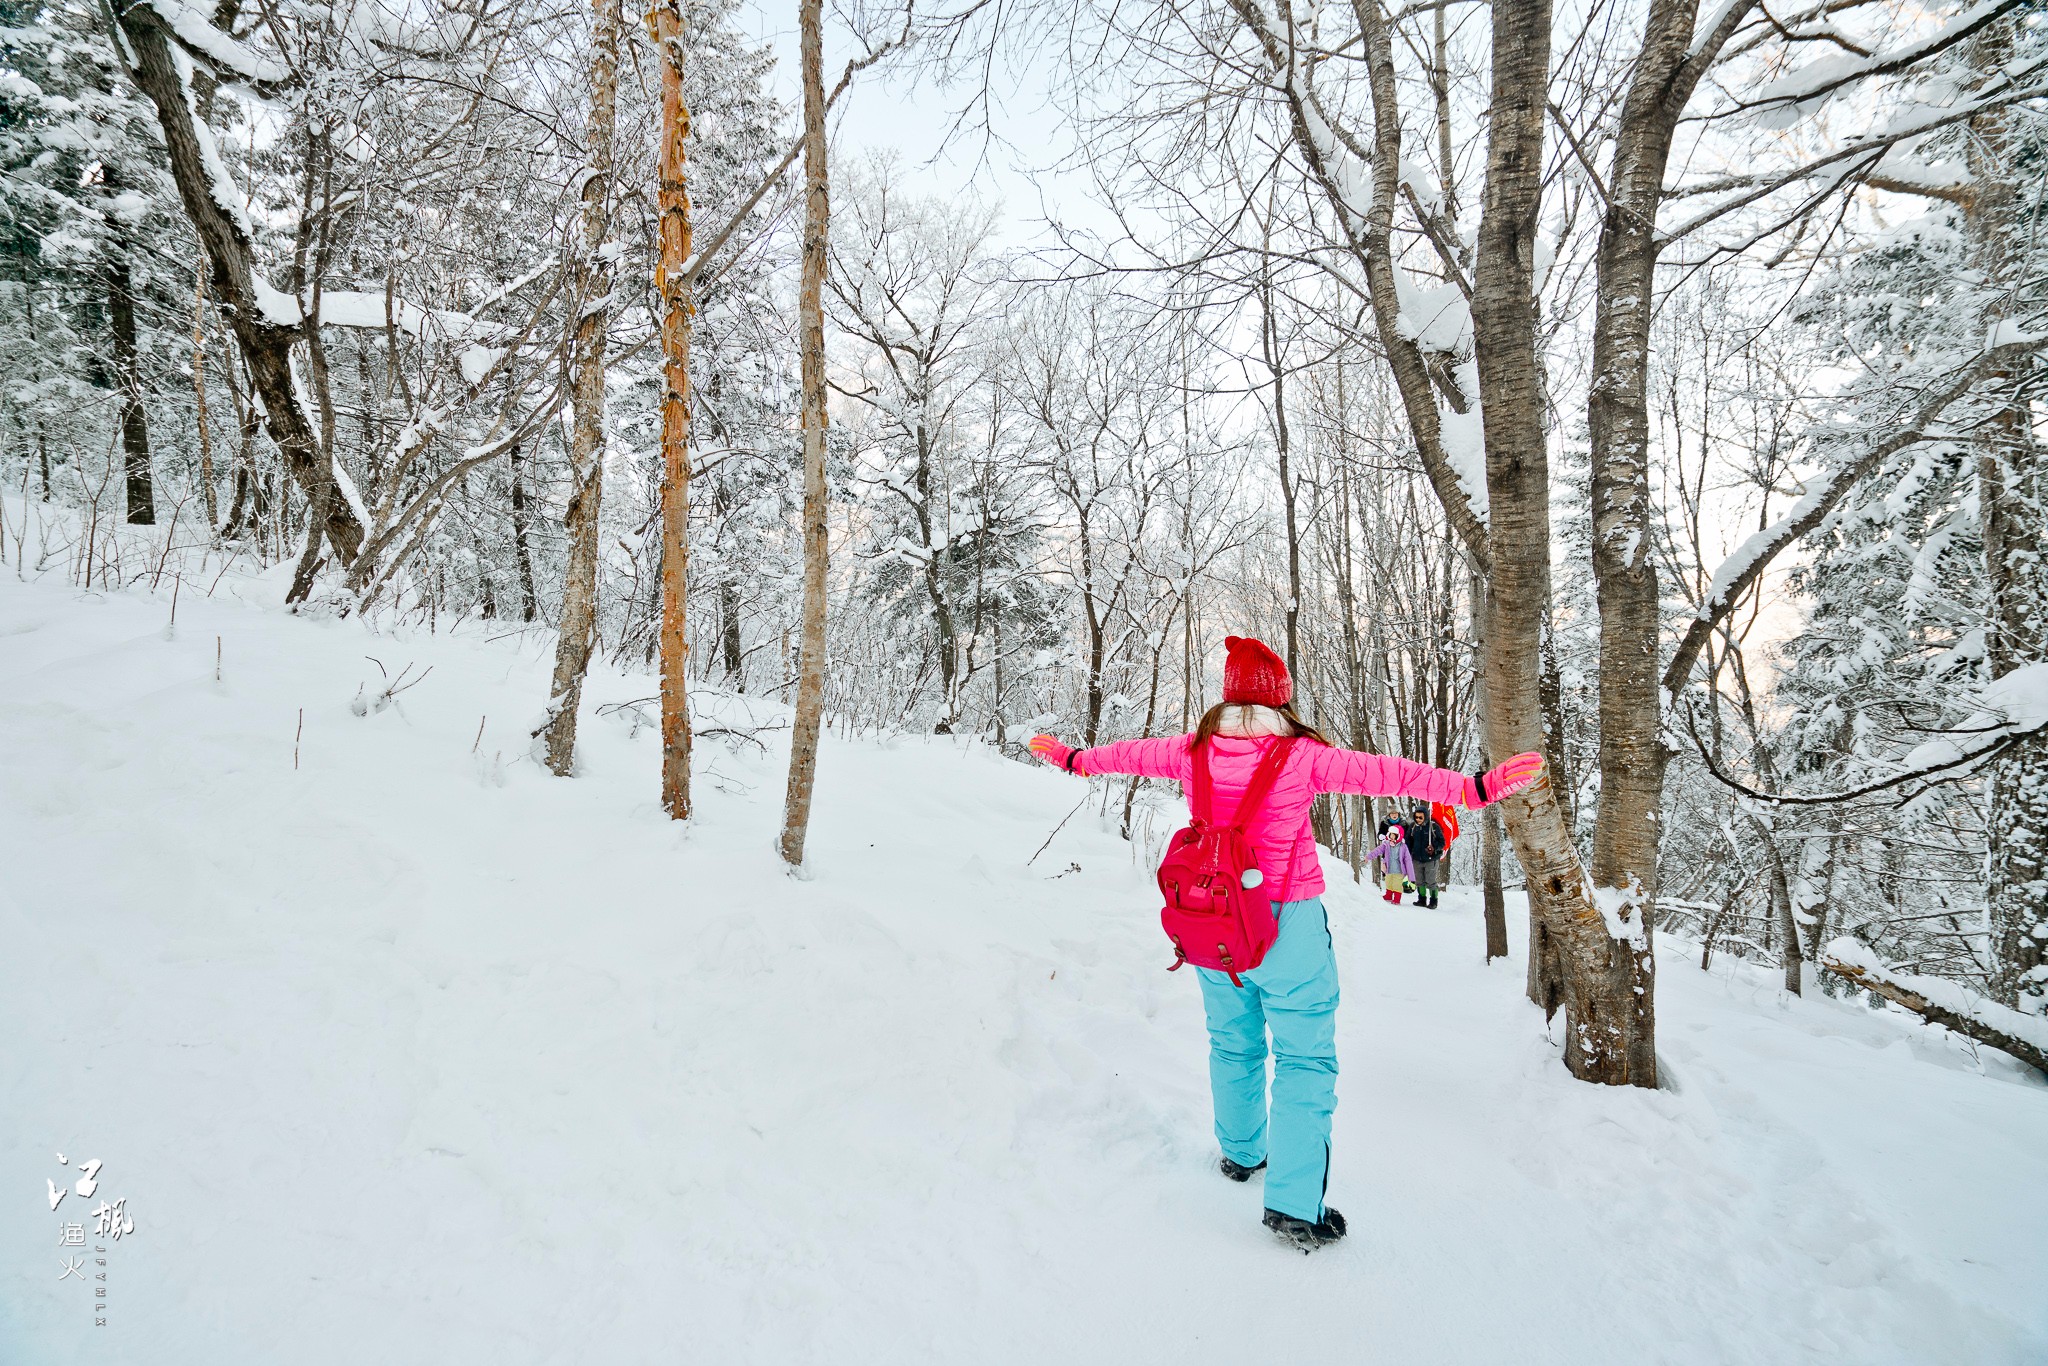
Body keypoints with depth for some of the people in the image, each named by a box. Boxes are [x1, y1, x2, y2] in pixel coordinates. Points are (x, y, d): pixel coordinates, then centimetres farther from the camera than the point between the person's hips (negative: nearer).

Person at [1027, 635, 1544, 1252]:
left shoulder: (1196, 750, -1)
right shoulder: (1302, 756, -13)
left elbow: (1129, 753, 14)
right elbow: (1384, 773, -15)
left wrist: (1073, 758, 30)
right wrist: (1474, 788, -12)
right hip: (1286, 923, -5)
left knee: (1233, 1044, 22)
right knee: (1304, 1057, 5)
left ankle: (1240, 1152, 41)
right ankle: (1295, 1203, 4)